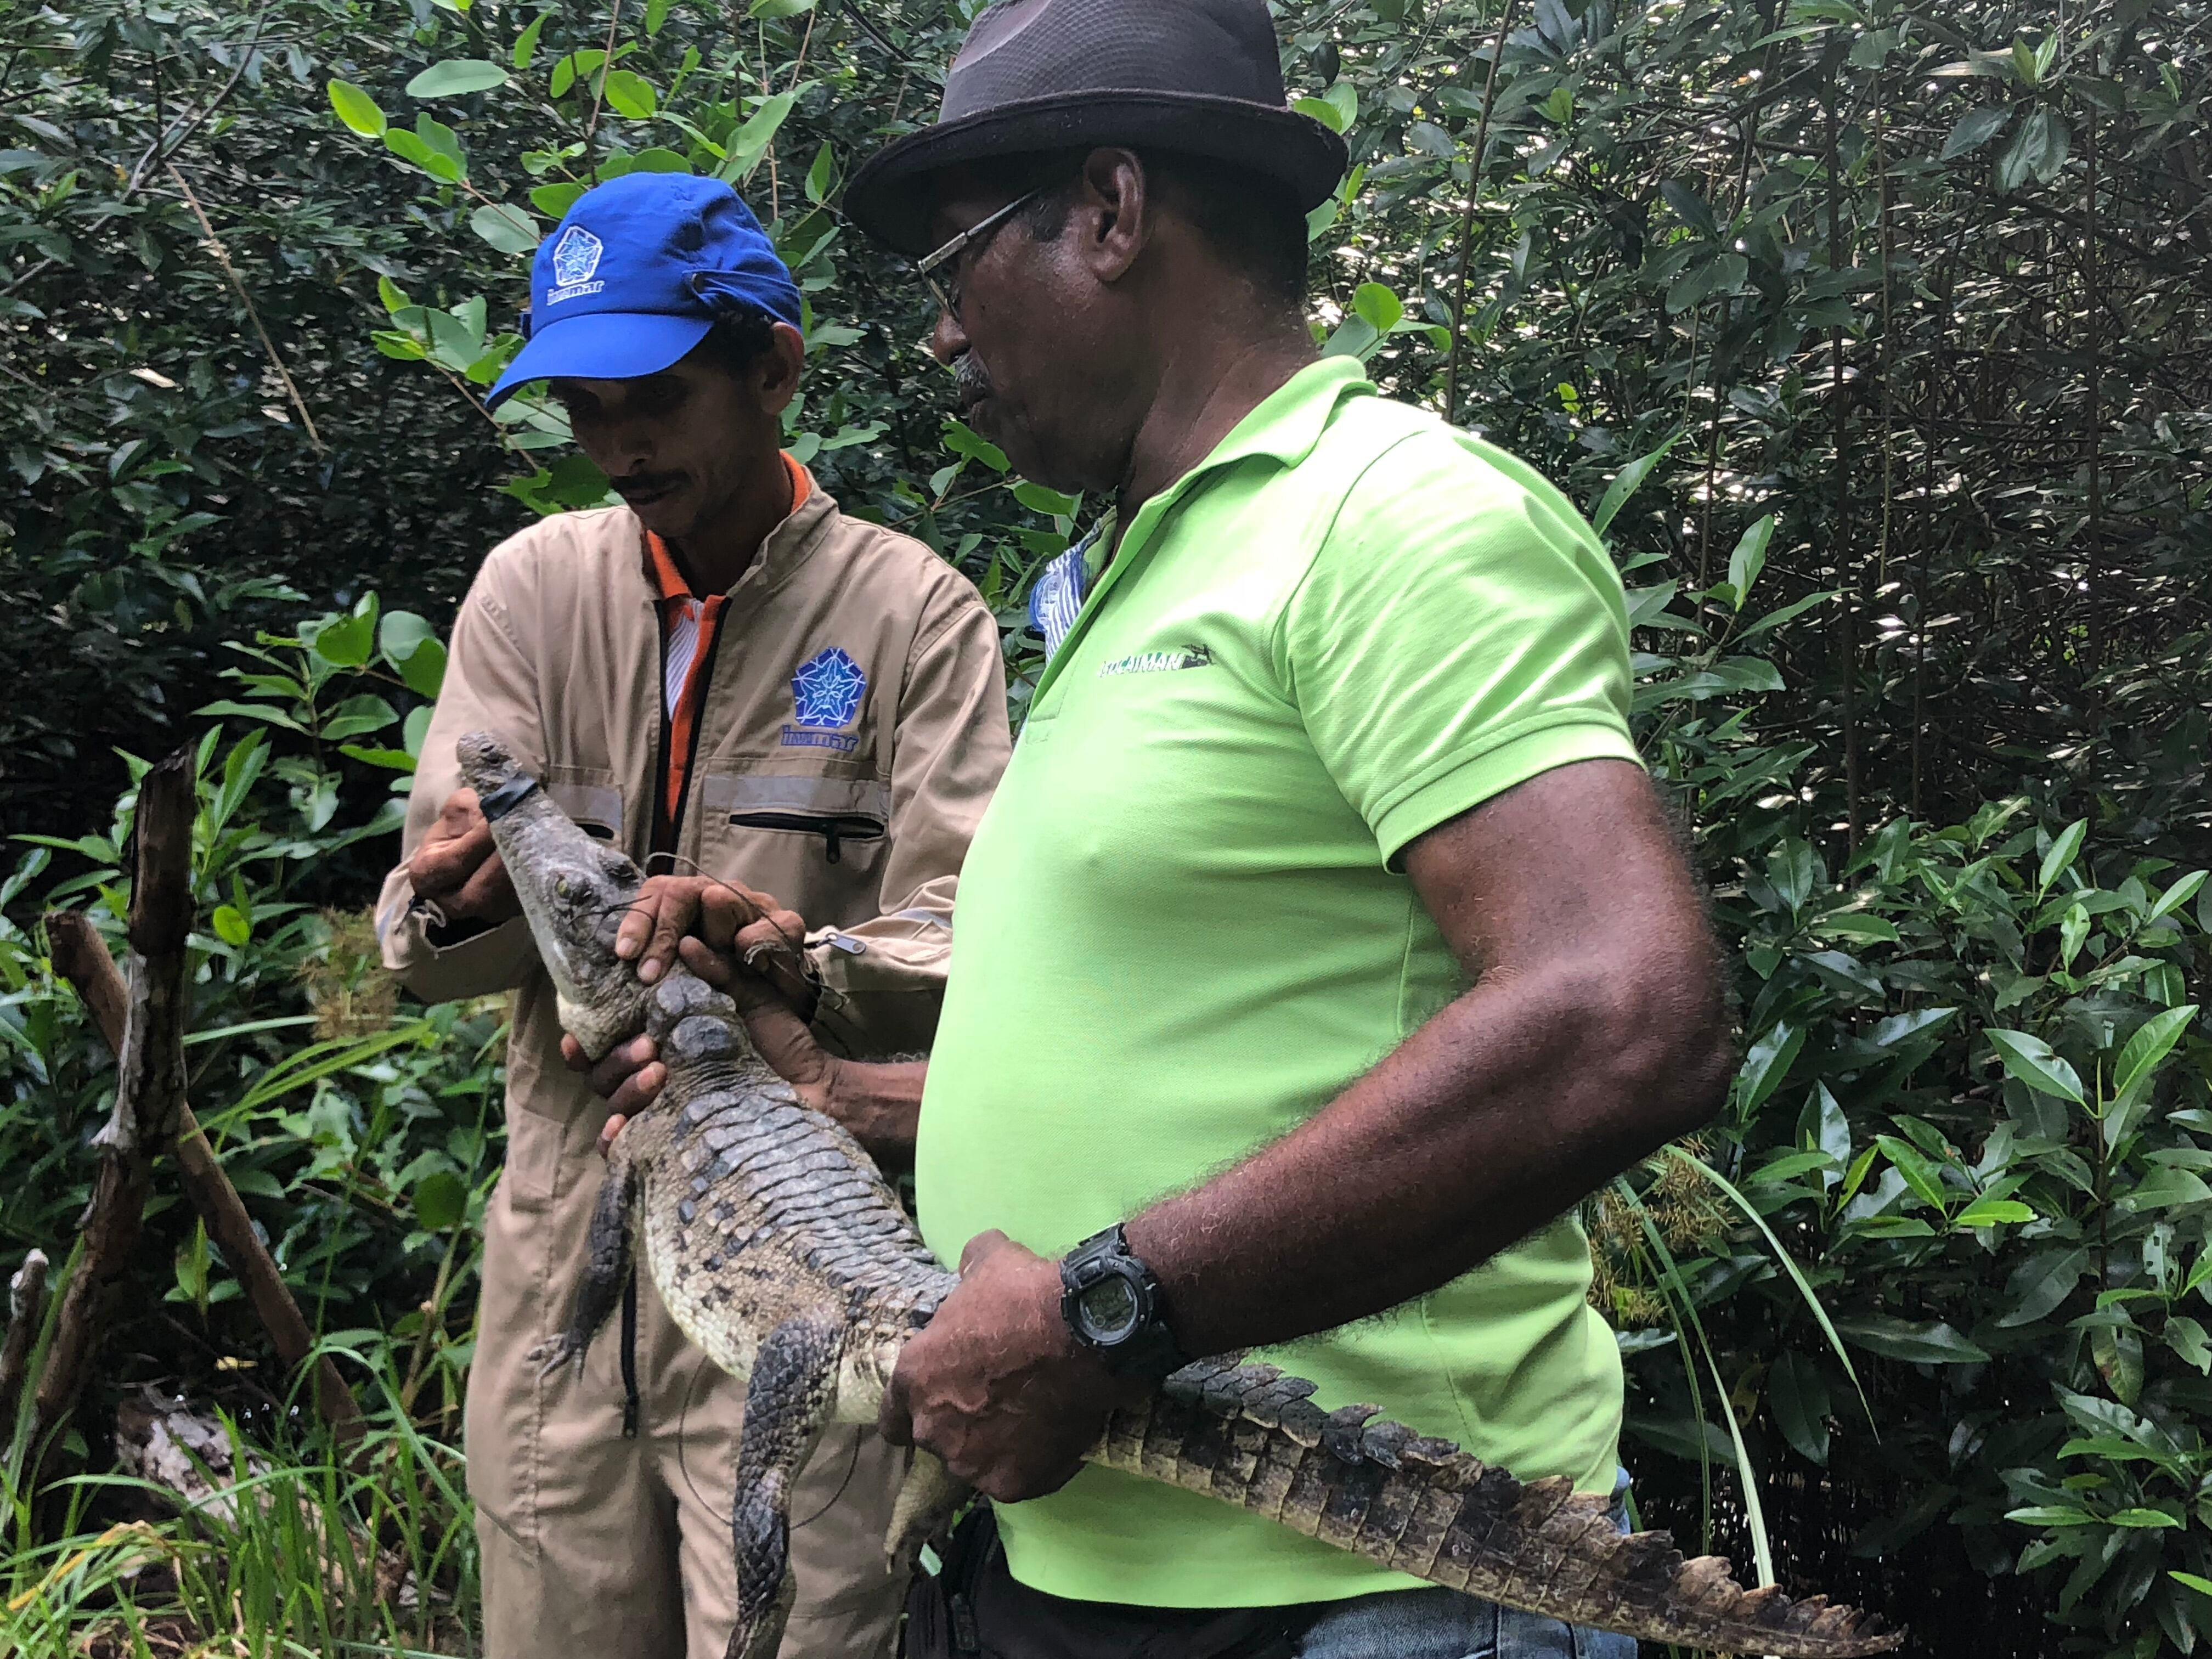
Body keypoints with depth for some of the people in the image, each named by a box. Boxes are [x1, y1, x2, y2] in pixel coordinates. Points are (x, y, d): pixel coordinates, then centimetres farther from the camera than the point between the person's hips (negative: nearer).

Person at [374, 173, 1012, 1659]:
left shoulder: (916, 612, -3)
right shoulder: (535, 588, 7)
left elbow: (964, 946, -10)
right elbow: (421, 937, 3)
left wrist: (808, 960, -31)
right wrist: (465, 905, -21)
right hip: (563, 1243, 4)